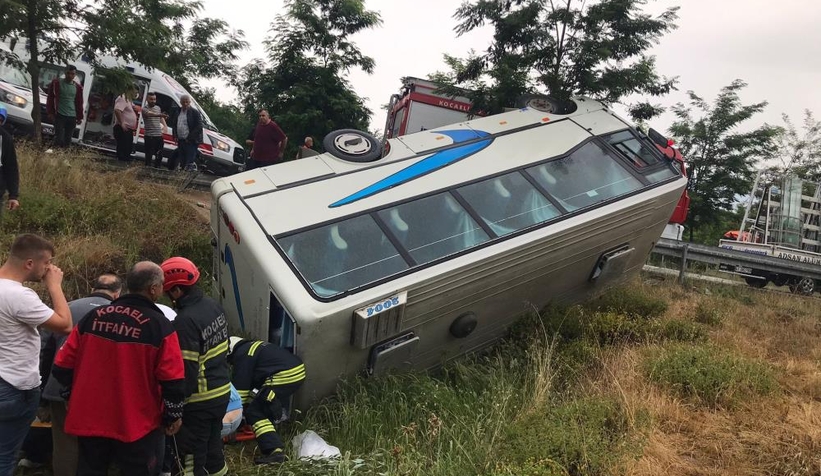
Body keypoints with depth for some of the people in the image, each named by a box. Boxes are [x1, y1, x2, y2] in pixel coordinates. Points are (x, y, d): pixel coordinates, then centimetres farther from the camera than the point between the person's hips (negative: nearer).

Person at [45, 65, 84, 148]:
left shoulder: (77, 87, 9)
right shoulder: (56, 83, 1)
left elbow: (79, 103, 14)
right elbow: (50, 98, 2)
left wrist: (79, 117, 12)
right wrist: (50, 113, -3)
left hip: (72, 117, 3)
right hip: (59, 116, -3)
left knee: (68, 140, 6)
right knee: (59, 138, -8)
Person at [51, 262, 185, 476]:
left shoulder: (93, 316, -2)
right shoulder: (159, 326, -16)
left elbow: (63, 366, 3)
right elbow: (172, 380, -17)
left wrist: (73, 397, 19)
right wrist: (173, 415, -1)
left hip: (90, 419, 4)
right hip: (137, 425, -4)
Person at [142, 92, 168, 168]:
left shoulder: (158, 108, 14)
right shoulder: (145, 109, -8)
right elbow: (150, 114, -30)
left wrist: (165, 125, 13)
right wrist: (160, 114, -48)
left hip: (159, 135, 6)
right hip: (149, 136, -6)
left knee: (159, 154, 13)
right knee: (149, 154, -6)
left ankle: (157, 167, 24)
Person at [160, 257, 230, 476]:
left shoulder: (186, 320, -25)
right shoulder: (213, 305, 1)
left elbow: (186, 369, -23)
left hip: (199, 400, -8)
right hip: (222, 390, 8)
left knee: (192, 454, 7)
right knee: (213, 443, 24)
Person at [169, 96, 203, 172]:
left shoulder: (195, 112, -5)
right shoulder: (177, 112, 16)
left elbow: (199, 127, -10)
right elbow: (174, 124, 25)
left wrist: (189, 138, -14)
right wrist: (175, 136, 9)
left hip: (191, 142, -7)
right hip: (180, 141, 7)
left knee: (190, 161, -12)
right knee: (182, 162, 11)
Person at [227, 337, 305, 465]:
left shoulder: (241, 355, -1)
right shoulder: (251, 347, 27)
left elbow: (240, 387, 1)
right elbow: (251, 381, 35)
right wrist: (250, 402, 39)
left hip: (285, 376, -10)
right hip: (298, 371, 10)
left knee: (254, 412, -5)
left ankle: (275, 451, -17)